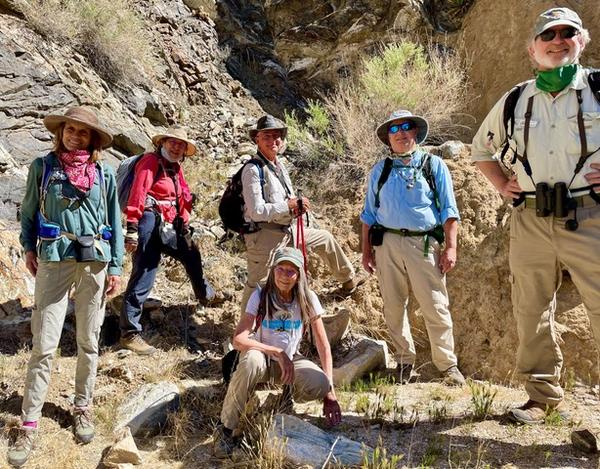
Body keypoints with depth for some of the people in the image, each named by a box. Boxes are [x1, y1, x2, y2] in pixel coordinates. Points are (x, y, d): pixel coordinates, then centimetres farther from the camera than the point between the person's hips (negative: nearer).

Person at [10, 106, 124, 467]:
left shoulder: (105, 172, 4)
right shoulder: (42, 166, 3)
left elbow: (114, 222, 6)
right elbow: (29, 213, 14)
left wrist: (116, 266, 3)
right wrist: (29, 248, 7)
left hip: (95, 262, 1)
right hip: (54, 261, -1)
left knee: (89, 342, 11)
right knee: (44, 344, -1)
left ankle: (83, 408, 27)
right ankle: (29, 425, 9)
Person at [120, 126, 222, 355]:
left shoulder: (176, 168, 20)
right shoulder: (151, 161, -6)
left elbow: (183, 197, 23)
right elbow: (137, 194, -16)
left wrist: (185, 225, 21)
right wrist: (132, 229, -22)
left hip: (169, 226, 9)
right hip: (150, 223, -9)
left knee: (191, 254, 25)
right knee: (143, 278, -9)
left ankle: (205, 295, 49)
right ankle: (129, 333, -4)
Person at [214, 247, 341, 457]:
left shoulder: (308, 299, -12)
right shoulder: (260, 296, -17)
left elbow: (323, 345, -10)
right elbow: (238, 339, -26)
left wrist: (329, 392, -17)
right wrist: (277, 352, -34)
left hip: (291, 359, 2)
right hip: (263, 356, -2)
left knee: (319, 384, -29)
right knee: (252, 360, -39)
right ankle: (226, 428, -19)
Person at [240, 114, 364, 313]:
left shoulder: (279, 164, 9)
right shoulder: (253, 170, -19)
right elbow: (256, 212, -26)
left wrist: (297, 205, -5)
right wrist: (289, 205, -21)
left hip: (287, 230, 9)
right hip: (263, 235, -9)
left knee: (325, 238, 21)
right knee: (256, 284, 0)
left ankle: (348, 280, 41)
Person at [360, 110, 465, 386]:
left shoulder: (434, 165, 10)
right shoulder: (380, 170, 15)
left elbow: (448, 211, 5)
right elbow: (369, 213, 16)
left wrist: (450, 247, -4)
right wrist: (366, 250, 10)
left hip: (424, 243, -2)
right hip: (387, 243, 2)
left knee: (435, 307, -3)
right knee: (393, 306, 7)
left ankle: (448, 365, 9)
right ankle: (405, 358, 24)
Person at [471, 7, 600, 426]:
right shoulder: (515, 101, 13)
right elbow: (481, 147, 27)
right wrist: (500, 183, 12)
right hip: (530, 222, 4)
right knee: (532, 313, 10)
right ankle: (543, 395, 26)